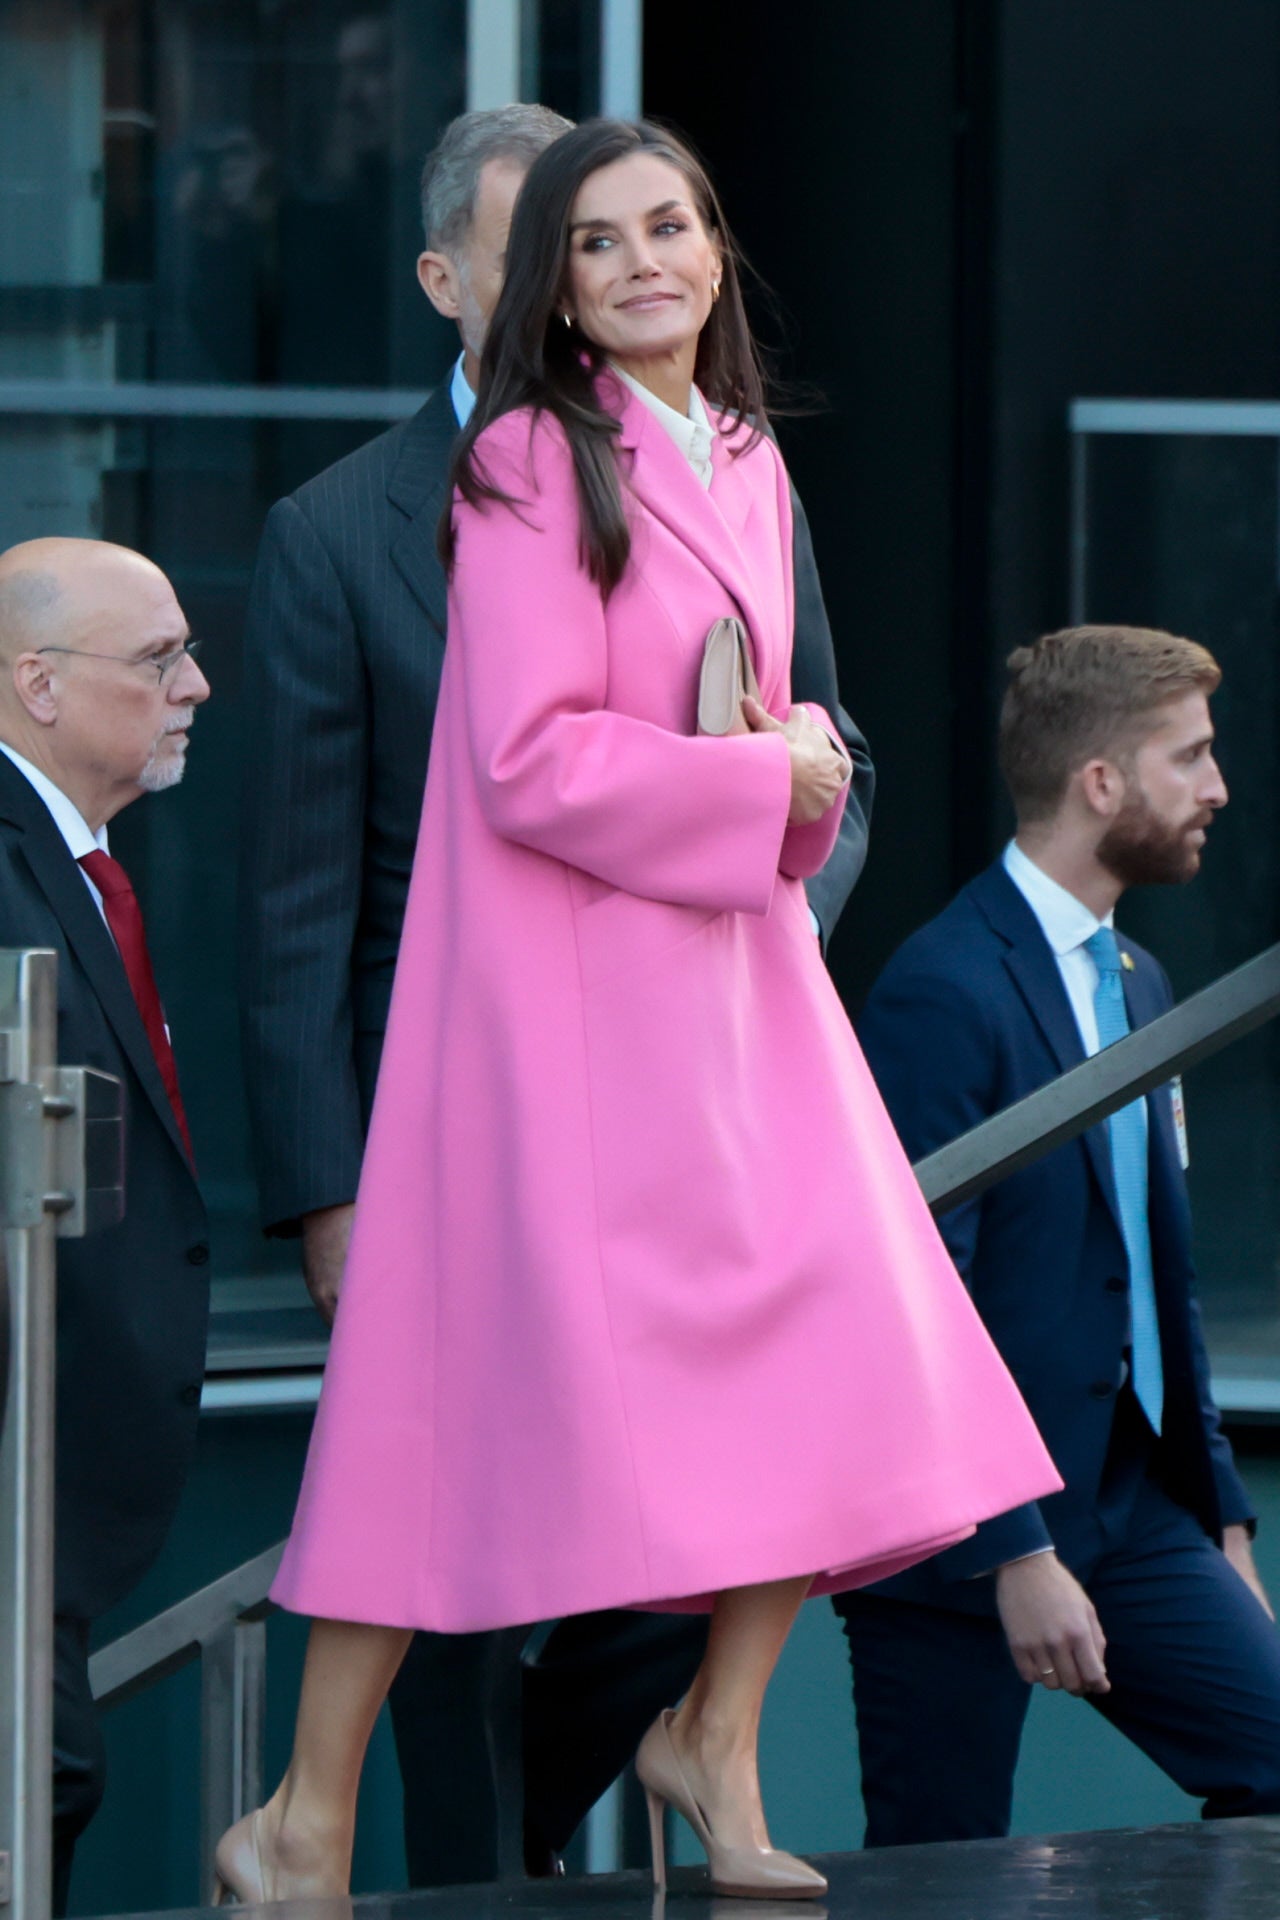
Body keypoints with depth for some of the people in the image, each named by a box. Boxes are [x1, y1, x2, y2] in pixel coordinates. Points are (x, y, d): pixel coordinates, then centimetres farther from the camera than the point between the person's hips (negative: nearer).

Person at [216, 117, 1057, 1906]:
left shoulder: (748, 465, 14)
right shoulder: (533, 464, -9)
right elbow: (530, 759, -16)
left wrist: (805, 763, 2)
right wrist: (751, 785, -12)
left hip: (732, 957, 7)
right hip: (563, 974, -7)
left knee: (845, 1354, -3)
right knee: (479, 1383, -7)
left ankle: (716, 1739, 13)